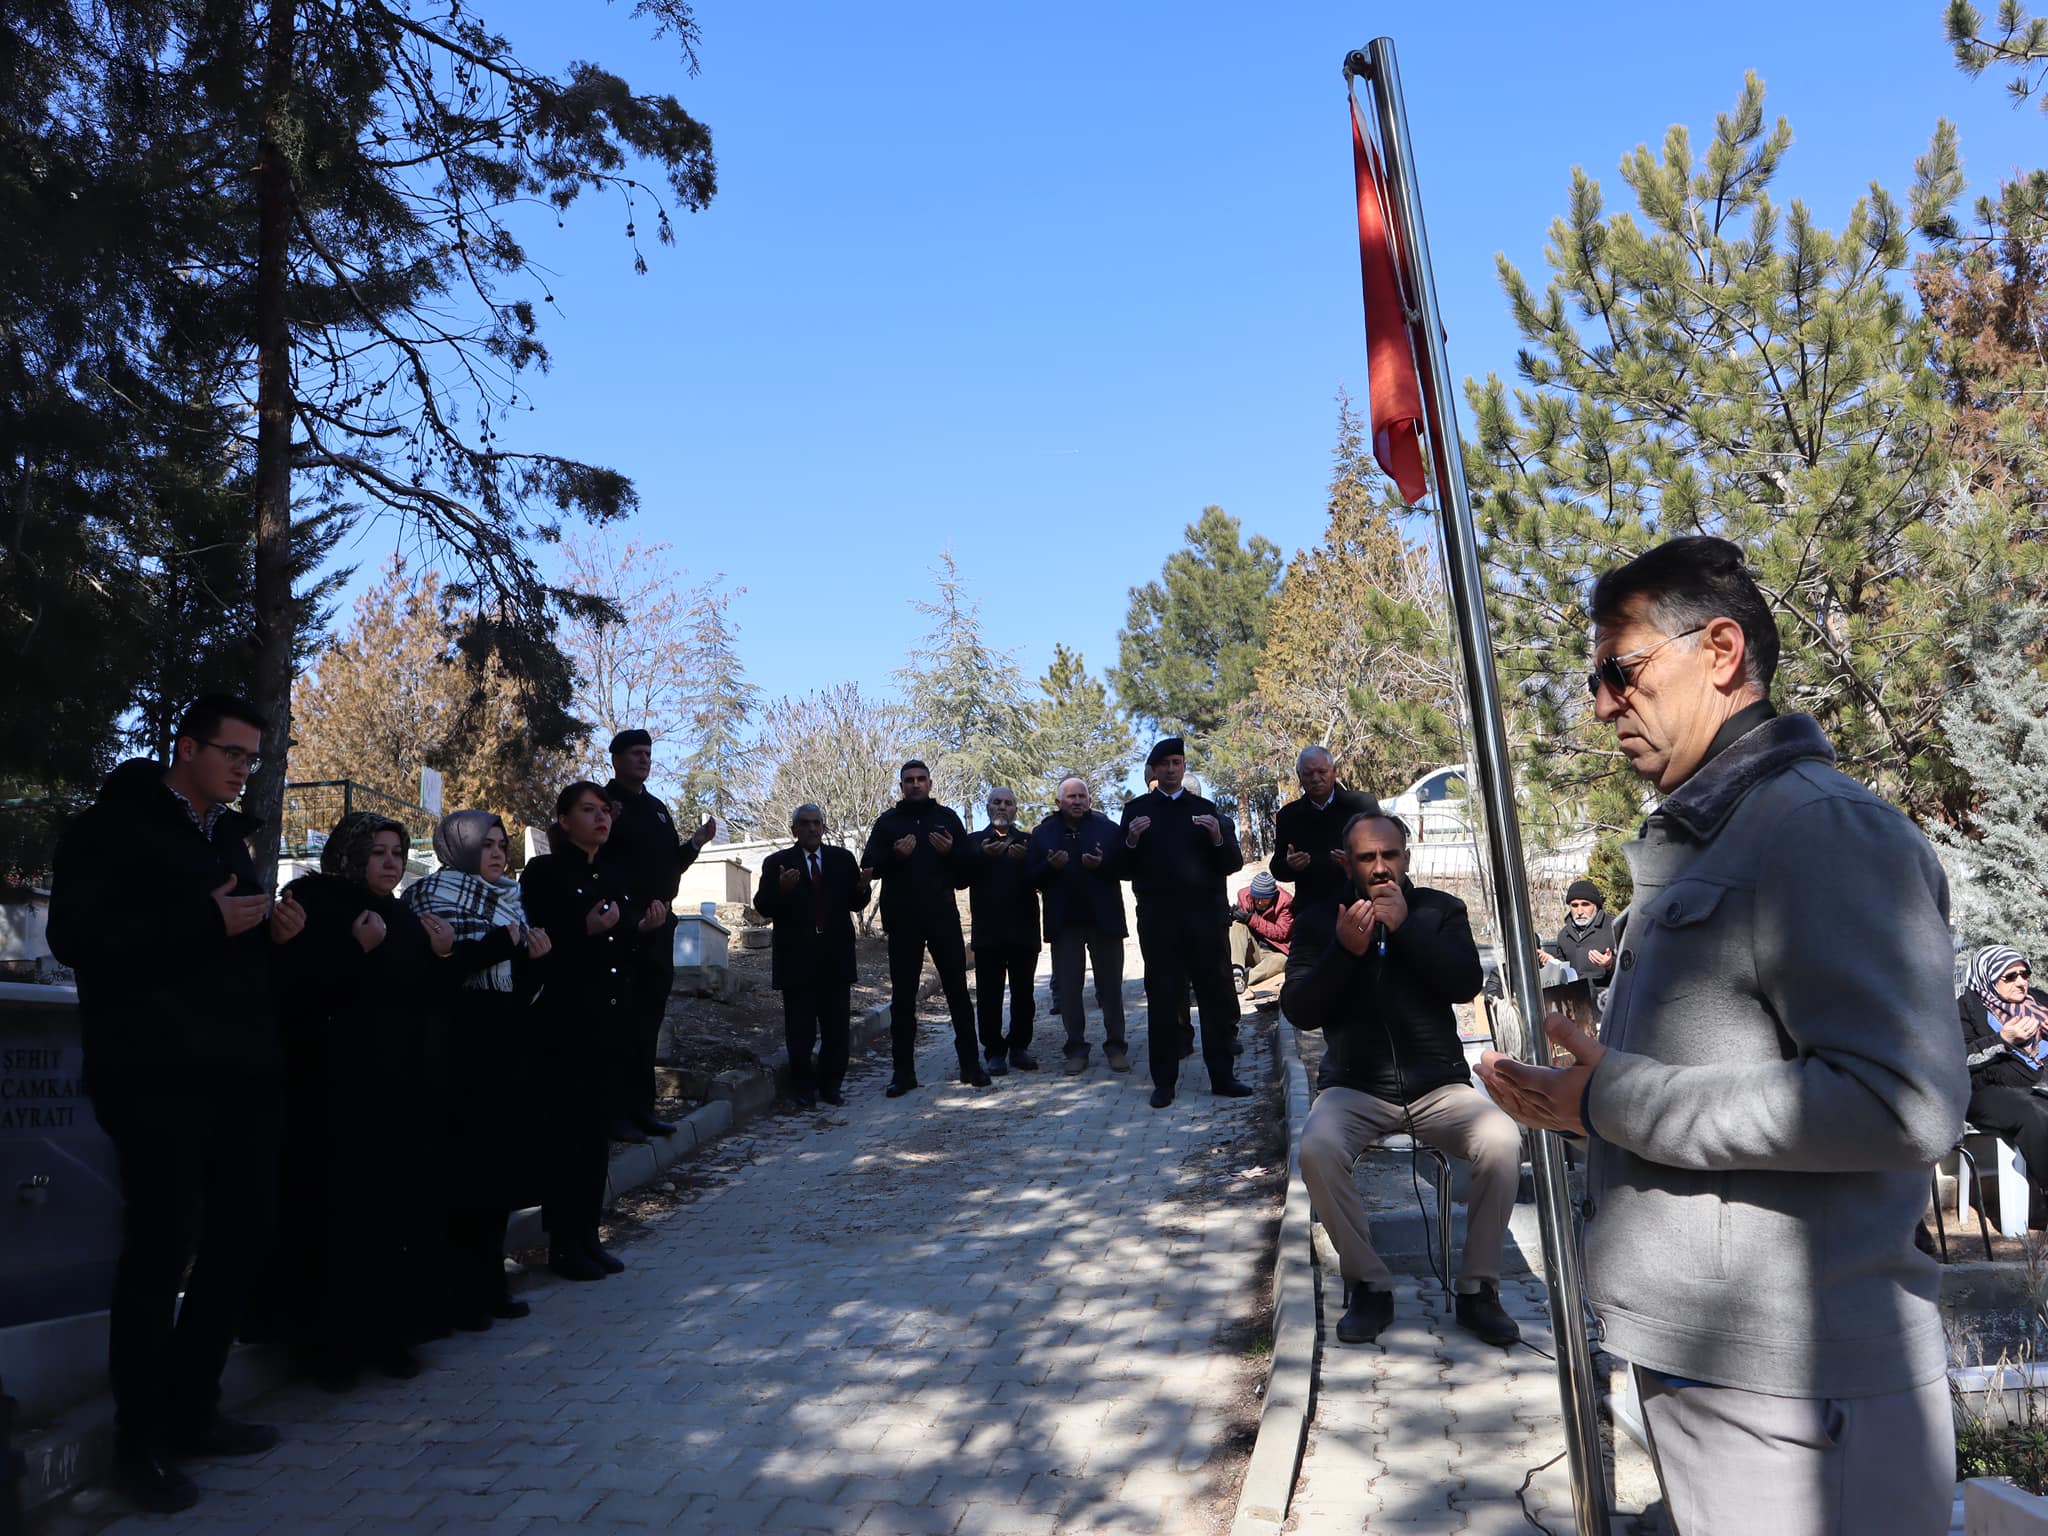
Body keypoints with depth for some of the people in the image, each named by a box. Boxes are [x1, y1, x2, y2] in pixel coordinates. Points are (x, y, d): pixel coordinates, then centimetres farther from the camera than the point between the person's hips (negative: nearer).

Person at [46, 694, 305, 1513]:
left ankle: (191, 1412, 23)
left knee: (243, 1234, 9)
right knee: (161, 1245, -3)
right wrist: (205, 919, -21)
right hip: (157, 1070, -7)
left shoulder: (229, 837, 19)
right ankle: (139, 1443, 10)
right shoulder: (113, 824, -3)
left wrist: (273, 928, 5)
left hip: (242, 1066, 7)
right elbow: (75, 935, -14)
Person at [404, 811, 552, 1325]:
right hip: (465, 1047, -7)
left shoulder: (507, 898, 18)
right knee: (468, 1166, -4)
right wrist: (502, 943, -16)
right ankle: (461, 1292, 6)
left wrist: (535, 958, -2)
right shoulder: (437, 894, -3)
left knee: (501, 1165, 9)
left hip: (508, 1048, 7)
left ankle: (490, 1283, 18)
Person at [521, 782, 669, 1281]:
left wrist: (647, 927, 1)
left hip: (611, 1020, 7)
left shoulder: (614, 874, 15)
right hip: (565, 1020, -7)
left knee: (597, 1127, 11)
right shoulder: (544, 873, -6)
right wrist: (587, 928, -26)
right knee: (568, 1128, -2)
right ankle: (563, 1243, 8)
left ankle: (588, 1234, 20)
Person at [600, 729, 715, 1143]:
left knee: (648, 1020, 11)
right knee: (620, 1022, -5)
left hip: (658, 925, 7)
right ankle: (616, 1113, 1)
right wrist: (606, 827, -27)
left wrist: (696, 842, 7)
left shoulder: (657, 809, 17)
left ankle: (641, 1108, 19)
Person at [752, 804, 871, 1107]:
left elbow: (855, 904, 7)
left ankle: (831, 1084, 19)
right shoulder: (777, 863, 1)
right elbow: (763, 907, -6)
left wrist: (861, 888, -14)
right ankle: (804, 1087, 15)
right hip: (797, 960, -2)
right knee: (800, 1029, 3)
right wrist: (781, 889, -26)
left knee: (837, 1027, 7)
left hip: (836, 958, 3)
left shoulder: (843, 860, 9)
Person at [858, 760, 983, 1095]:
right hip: (902, 920, 0)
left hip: (943, 916, 0)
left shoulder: (946, 817, 9)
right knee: (903, 995, 3)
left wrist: (951, 851, -12)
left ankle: (970, 1064, 10)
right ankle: (903, 1071, 8)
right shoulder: (888, 821, 9)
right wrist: (896, 855, -15)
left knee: (958, 990, 2)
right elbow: (869, 867, 3)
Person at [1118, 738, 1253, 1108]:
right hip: (1158, 921, -1)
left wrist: (1219, 838, -13)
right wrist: (1132, 841, -16)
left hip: (1205, 917, 1)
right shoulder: (1136, 810, 7)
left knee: (1216, 997, 3)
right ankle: (1164, 1082, 9)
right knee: (1161, 1001, 3)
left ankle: (1222, 1075, 11)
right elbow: (1124, 870, 3)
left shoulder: (1205, 810, 10)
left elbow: (1232, 865, 6)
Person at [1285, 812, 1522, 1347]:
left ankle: (1478, 1288, -6)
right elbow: (1300, 1012, -5)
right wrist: (1344, 950, -19)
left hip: (1438, 1085, 1)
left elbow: (1467, 984, -10)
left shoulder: (1439, 909, 5)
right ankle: (1369, 1285, -9)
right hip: (1355, 1088, -1)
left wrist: (1406, 926, -18)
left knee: (1502, 1142, -27)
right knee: (1317, 1148, -31)